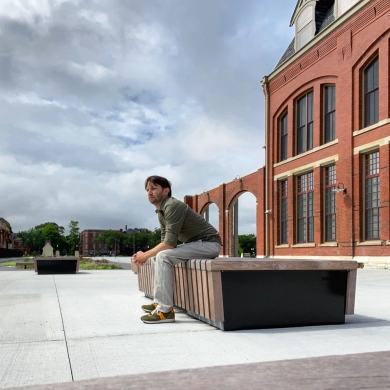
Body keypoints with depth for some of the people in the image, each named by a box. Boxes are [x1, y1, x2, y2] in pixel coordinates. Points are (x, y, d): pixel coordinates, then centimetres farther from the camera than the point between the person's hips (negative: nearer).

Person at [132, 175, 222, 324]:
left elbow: (170, 243, -25)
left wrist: (146, 255, -14)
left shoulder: (172, 206, -19)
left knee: (163, 256, -24)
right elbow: (165, 241, 11)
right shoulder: (160, 211, 10)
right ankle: (160, 301, 12)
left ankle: (165, 310, -22)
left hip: (209, 243, -10)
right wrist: (146, 255, -5)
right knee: (157, 256, 13)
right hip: (195, 244, 10)